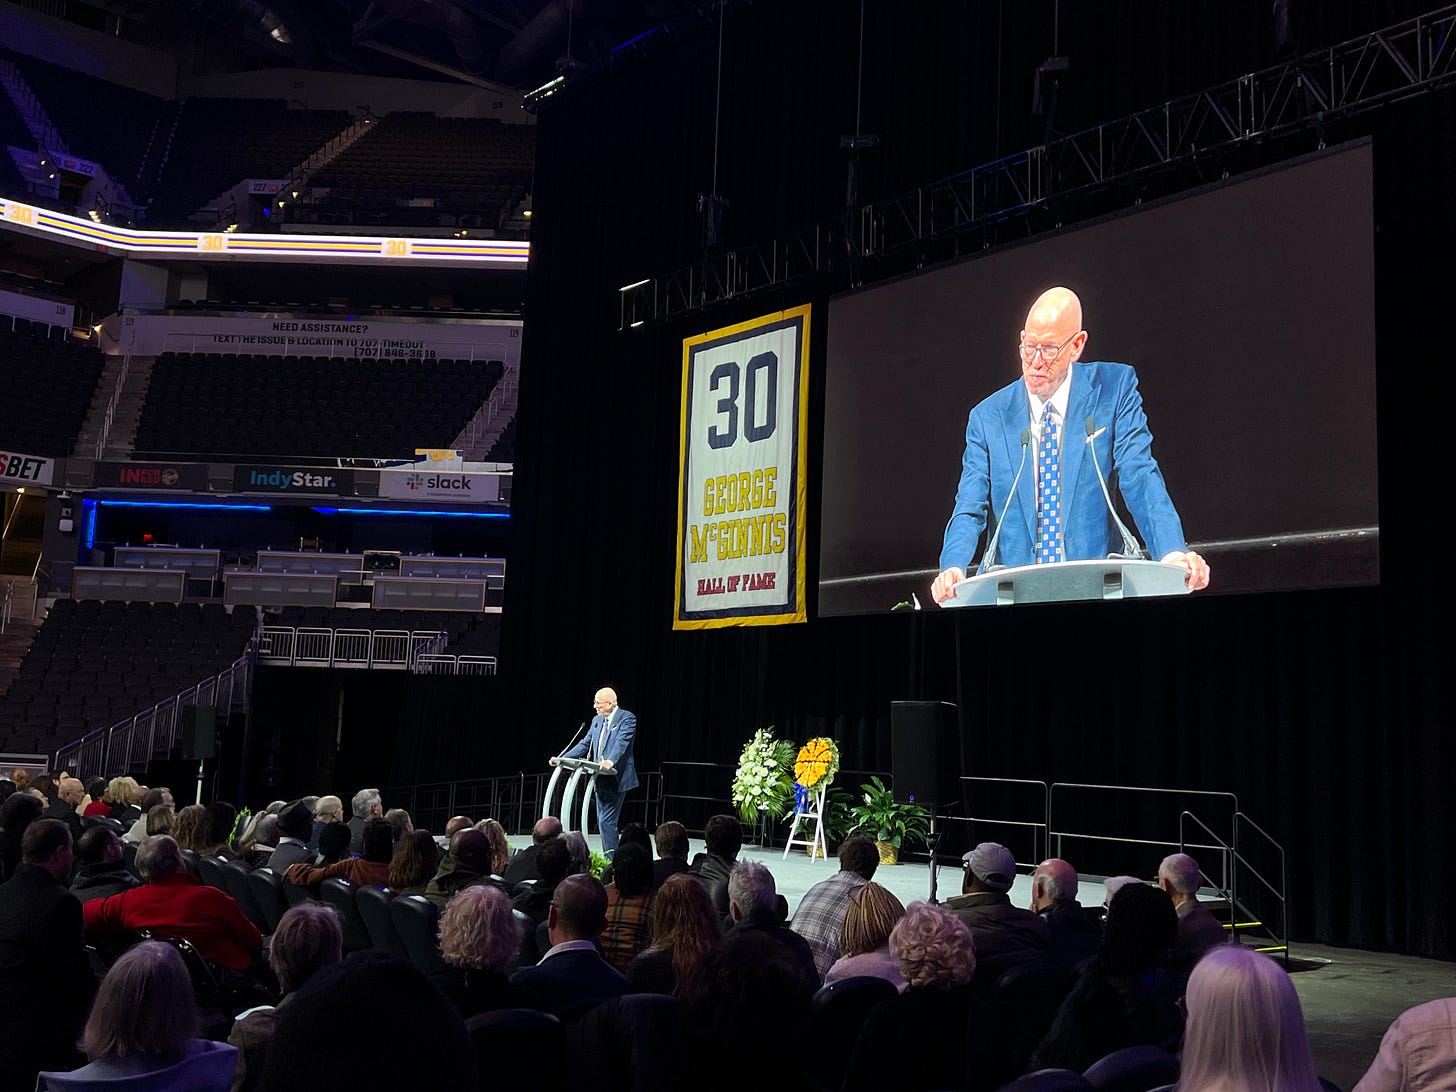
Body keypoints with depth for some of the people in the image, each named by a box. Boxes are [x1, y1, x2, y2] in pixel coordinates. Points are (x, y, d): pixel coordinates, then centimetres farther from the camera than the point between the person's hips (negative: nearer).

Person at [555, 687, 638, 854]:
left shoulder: (627, 719, -10)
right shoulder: (597, 720, 14)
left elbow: (621, 742, -26)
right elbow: (585, 744, 16)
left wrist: (610, 761, -43)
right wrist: (562, 758, 7)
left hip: (616, 777, -8)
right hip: (600, 777, 8)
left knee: (607, 821, -13)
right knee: (603, 821, 11)